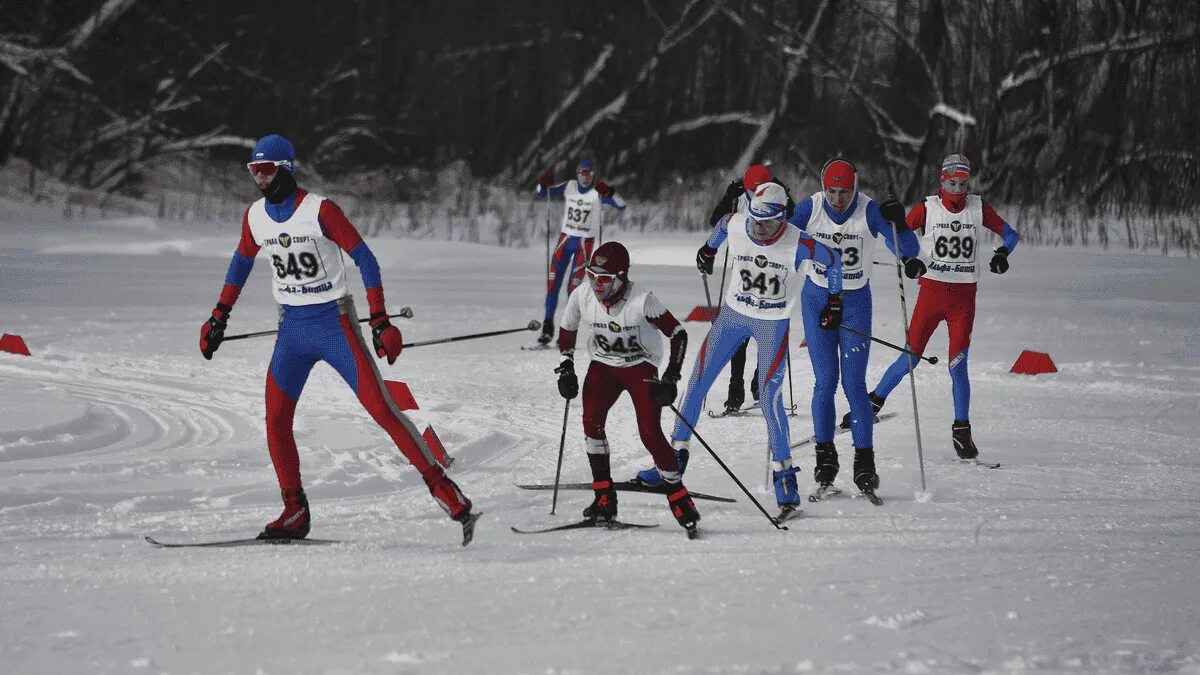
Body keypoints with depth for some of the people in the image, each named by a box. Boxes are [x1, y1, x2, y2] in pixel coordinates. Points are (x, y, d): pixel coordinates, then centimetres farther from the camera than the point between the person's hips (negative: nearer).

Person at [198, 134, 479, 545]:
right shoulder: (255, 217, 3)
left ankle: (441, 487, -9)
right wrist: (219, 318, 22)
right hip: (292, 327, 5)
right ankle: (295, 513, 6)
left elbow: (364, 260, -12)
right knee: (275, 419, -3)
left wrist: (380, 321, -15)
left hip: (334, 322, -5)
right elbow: (241, 263, 22)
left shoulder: (320, 210, -15)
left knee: (381, 409, -12)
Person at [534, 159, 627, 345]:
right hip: (565, 239, 3)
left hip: (585, 243, -3)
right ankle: (548, 325, 4)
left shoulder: (598, 193, -8)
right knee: (553, 282, -4)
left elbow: (621, 206, -18)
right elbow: (542, 194, 7)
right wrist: (543, 184, -16)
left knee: (574, 286, -7)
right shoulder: (569, 187, 1)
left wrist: (609, 192, -35)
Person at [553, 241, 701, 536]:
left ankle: (681, 503, -4)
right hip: (603, 366, 4)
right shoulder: (582, 296, -14)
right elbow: (566, 330, 7)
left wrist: (670, 378, -23)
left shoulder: (641, 301, -27)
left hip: (640, 368, -4)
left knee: (650, 433, -16)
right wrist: (566, 368, -2)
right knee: (591, 420, -20)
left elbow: (678, 334, -18)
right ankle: (604, 499, -13)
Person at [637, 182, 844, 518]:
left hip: (773, 325, -4)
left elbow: (833, 260, -5)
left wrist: (835, 300, 4)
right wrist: (709, 249, 29)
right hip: (733, 314, 4)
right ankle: (676, 457, 18)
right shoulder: (735, 225, -16)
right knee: (697, 383, 4)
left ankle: (784, 475, -4)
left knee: (770, 398, -14)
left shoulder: (797, 244, -24)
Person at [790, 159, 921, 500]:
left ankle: (864, 463, -1)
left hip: (855, 302, -1)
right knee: (825, 382, -2)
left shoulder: (870, 211, -15)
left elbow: (909, 251, -18)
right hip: (817, 300, 1)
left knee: (854, 384, -6)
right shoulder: (810, 208, -10)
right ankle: (825, 457, 9)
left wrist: (898, 223, -37)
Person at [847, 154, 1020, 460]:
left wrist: (1003, 252, -11)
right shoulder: (928, 208, -3)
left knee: (958, 364, -4)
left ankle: (961, 430, 6)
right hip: (931, 290, -1)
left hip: (964, 296, 1)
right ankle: (874, 402, 18)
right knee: (910, 358, -3)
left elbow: (1010, 233, 11)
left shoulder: (978, 208, 2)